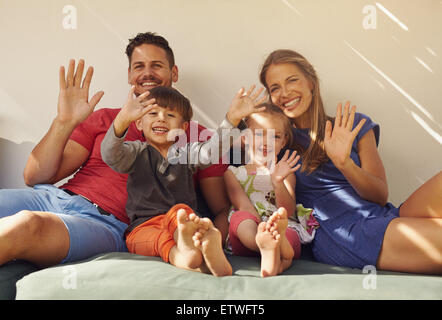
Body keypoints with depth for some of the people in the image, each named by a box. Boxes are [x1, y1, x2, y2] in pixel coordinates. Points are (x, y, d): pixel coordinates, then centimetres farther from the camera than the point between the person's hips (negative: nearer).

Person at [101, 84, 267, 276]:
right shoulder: (136, 152, 14)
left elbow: (211, 151, -3)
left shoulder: (186, 152, 19)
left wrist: (232, 118, -20)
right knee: (161, 238, -34)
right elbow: (111, 155, -9)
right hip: (143, 227, 0)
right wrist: (123, 119, -29)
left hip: (182, 222, 0)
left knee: (180, 210, -34)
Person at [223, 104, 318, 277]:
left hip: (283, 230, 1)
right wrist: (262, 229, -20)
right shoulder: (233, 172, 17)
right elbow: (244, 206, 0)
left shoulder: (285, 173, 22)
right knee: (240, 217, -34)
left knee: (291, 236, -35)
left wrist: (277, 182, -13)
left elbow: (288, 211, 5)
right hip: (248, 232, 0)